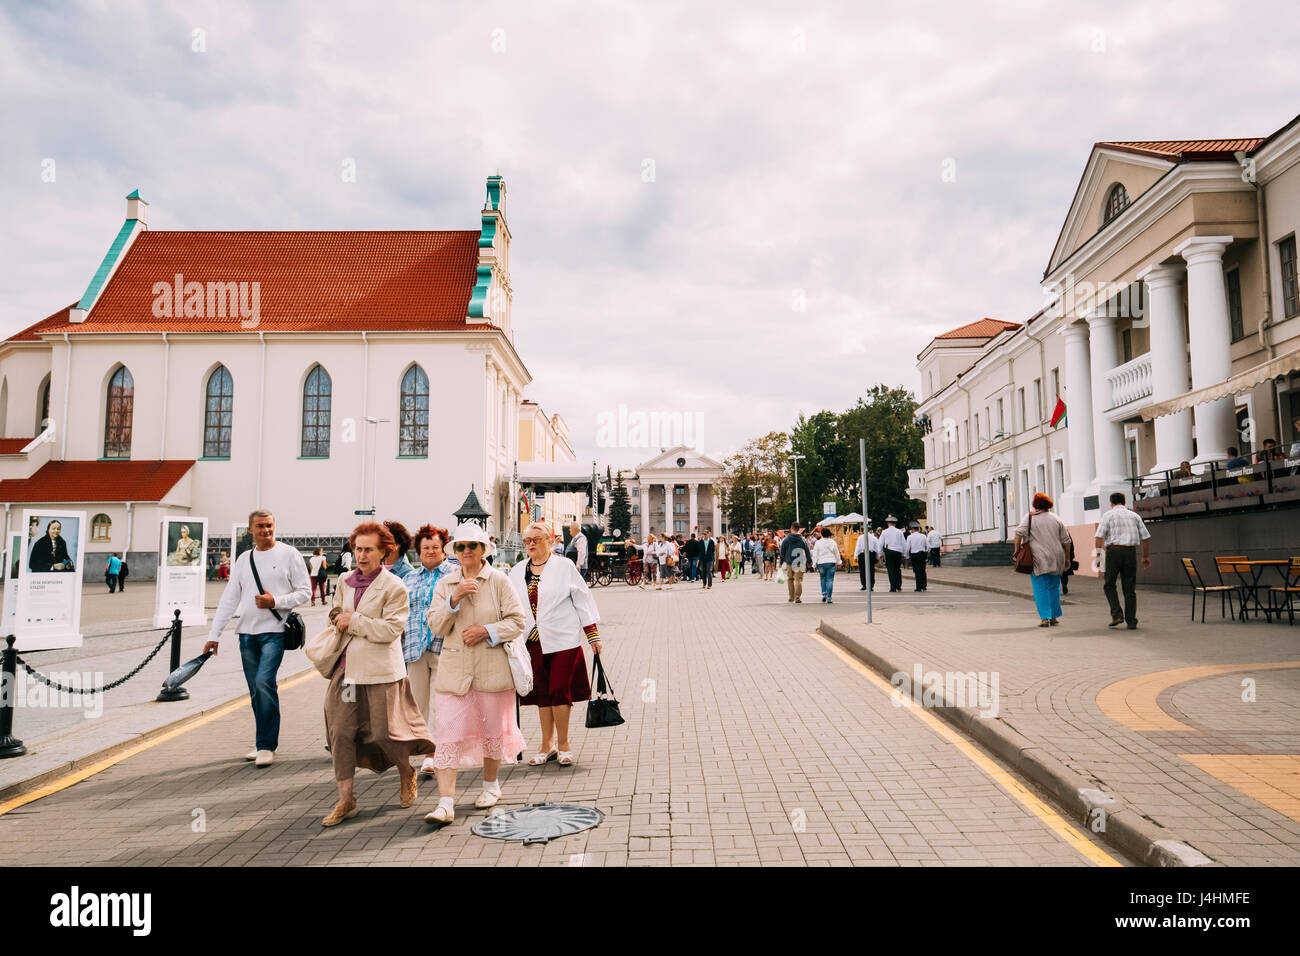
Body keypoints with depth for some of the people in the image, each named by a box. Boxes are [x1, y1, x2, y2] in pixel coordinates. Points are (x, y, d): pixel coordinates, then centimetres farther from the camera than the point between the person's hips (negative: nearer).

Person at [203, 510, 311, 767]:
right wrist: (213, 635, 9)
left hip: (274, 631, -5)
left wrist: (276, 601, -15)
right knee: (255, 690, 9)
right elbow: (229, 599, 13)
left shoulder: (288, 553, 0)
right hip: (247, 633, 5)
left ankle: (267, 745, -9)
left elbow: (305, 591, -1)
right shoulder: (244, 559, 13)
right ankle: (263, 742, 21)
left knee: (264, 682, -18)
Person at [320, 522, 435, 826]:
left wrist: (354, 622, -13)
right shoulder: (345, 581, 11)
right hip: (346, 667, 6)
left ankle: (407, 775, 32)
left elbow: (391, 629, -16)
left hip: (380, 671, -5)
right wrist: (338, 618, 4)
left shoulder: (394, 587, -9)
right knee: (341, 732, 3)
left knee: (384, 731, 2)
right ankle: (345, 800, 14)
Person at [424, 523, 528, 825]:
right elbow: (436, 626, -2)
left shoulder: (499, 580, -1)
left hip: (492, 667, -1)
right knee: (449, 735, -6)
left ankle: (491, 785, 34)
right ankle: (446, 803, -5)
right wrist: (454, 599, -16)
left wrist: (487, 631, -17)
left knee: (492, 729, 13)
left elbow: (517, 621, -3)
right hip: (454, 670, 1)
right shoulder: (445, 583, 6)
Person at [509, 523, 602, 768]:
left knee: (560, 691, -3)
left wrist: (593, 635, -1)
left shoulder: (564, 567, -1)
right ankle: (547, 746, 21)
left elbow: (583, 600, 1)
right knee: (542, 693, 9)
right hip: (532, 643, 4)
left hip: (562, 640, -4)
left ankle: (563, 745, 12)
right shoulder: (516, 572, 10)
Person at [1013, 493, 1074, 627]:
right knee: (1054, 587, 15)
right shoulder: (1056, 519, 9)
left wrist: (1017, 550, -8)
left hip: (1038, 560, -3)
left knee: (1040, 589, 0)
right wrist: (1067, 559, 17)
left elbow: (1019, 532, -14)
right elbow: (1066, 541, 10)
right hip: (1056, 559, 3)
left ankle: (1045, 618, -6)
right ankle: (1054, 616, 18)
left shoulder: (1030, 517, 0)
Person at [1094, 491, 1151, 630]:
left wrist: (1101, 552, -2)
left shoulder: (1108, 515, 4)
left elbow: (1100, 536, -7)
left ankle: (1117, 615, -4)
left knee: (1109, 585, 10)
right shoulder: (1134, 515, 13)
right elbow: (1146, 538, 11)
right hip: (1131, 552, 3)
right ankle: (1131, 622, 6)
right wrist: (1146, 557, 19)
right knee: (1130, 588, 6)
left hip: (1114, 551, -3)